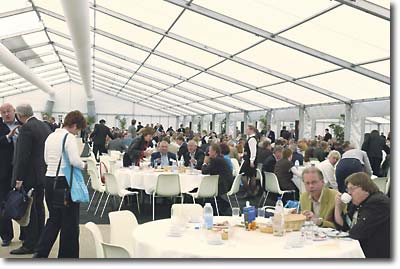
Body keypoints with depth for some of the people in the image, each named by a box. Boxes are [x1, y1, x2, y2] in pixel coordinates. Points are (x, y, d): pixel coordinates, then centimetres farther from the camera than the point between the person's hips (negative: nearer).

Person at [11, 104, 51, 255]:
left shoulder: (26, 128, -16)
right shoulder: (45, 126, 9)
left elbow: (23, 156, -20)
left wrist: (19, 179, -17)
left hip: (29, 175, -9)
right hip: (42, 173, 9)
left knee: (28, 210, -1)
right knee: (39, 207, 16)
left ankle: (29, 245, 5)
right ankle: (40, 241, 26)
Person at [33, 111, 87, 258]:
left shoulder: (51, 136, 10)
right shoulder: (69, 137, -13)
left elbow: (46, 159, 16)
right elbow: (75, 160, -21)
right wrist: (84, 166, -2)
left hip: (49, 180, 7)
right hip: (64, 181, -7)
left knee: (54, 219, 18)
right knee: (70, 222, 7)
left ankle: (40, 252, 11)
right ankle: (67, 254, 16)